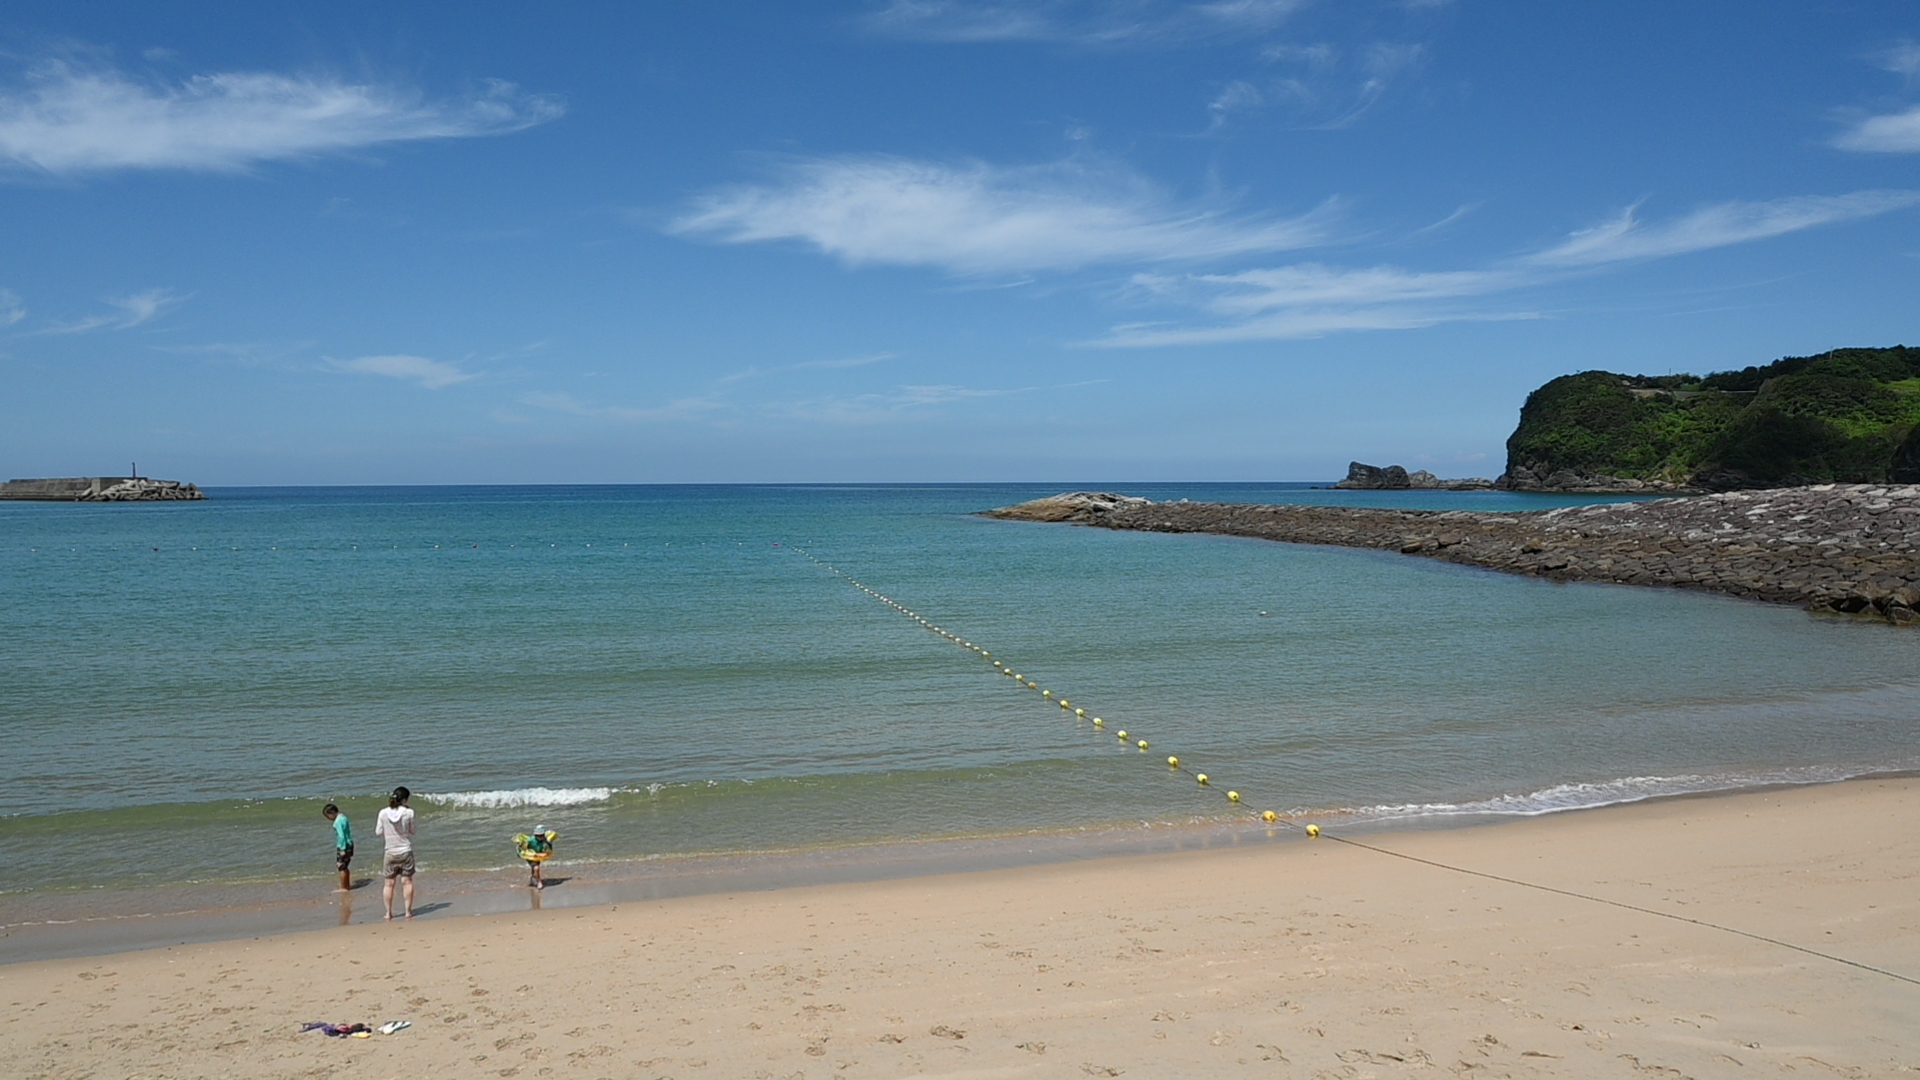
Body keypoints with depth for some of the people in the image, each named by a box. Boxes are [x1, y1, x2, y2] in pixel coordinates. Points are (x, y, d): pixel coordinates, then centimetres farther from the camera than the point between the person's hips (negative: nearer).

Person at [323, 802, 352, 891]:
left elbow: (341, 836, -22)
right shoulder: (343, 817, 10)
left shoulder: (337, 821, -18)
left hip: (343, 847, -9)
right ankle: (347, 885, 27)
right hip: (349, 844, 9)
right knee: (344, 867, 19)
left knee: (341, 867, 0)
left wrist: (343, 849, -21)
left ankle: (344, 888, 5)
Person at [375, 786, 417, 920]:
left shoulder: (383, 813, -7)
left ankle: (388, 912, 14)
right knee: (408, 881, 9)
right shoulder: (409, 812, -12)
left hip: (390, 852, 1)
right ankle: (408, 911, 9)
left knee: (389, 883, 10)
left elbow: (378, 832, 1)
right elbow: (412, 831, -3)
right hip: (406, 851, -1)